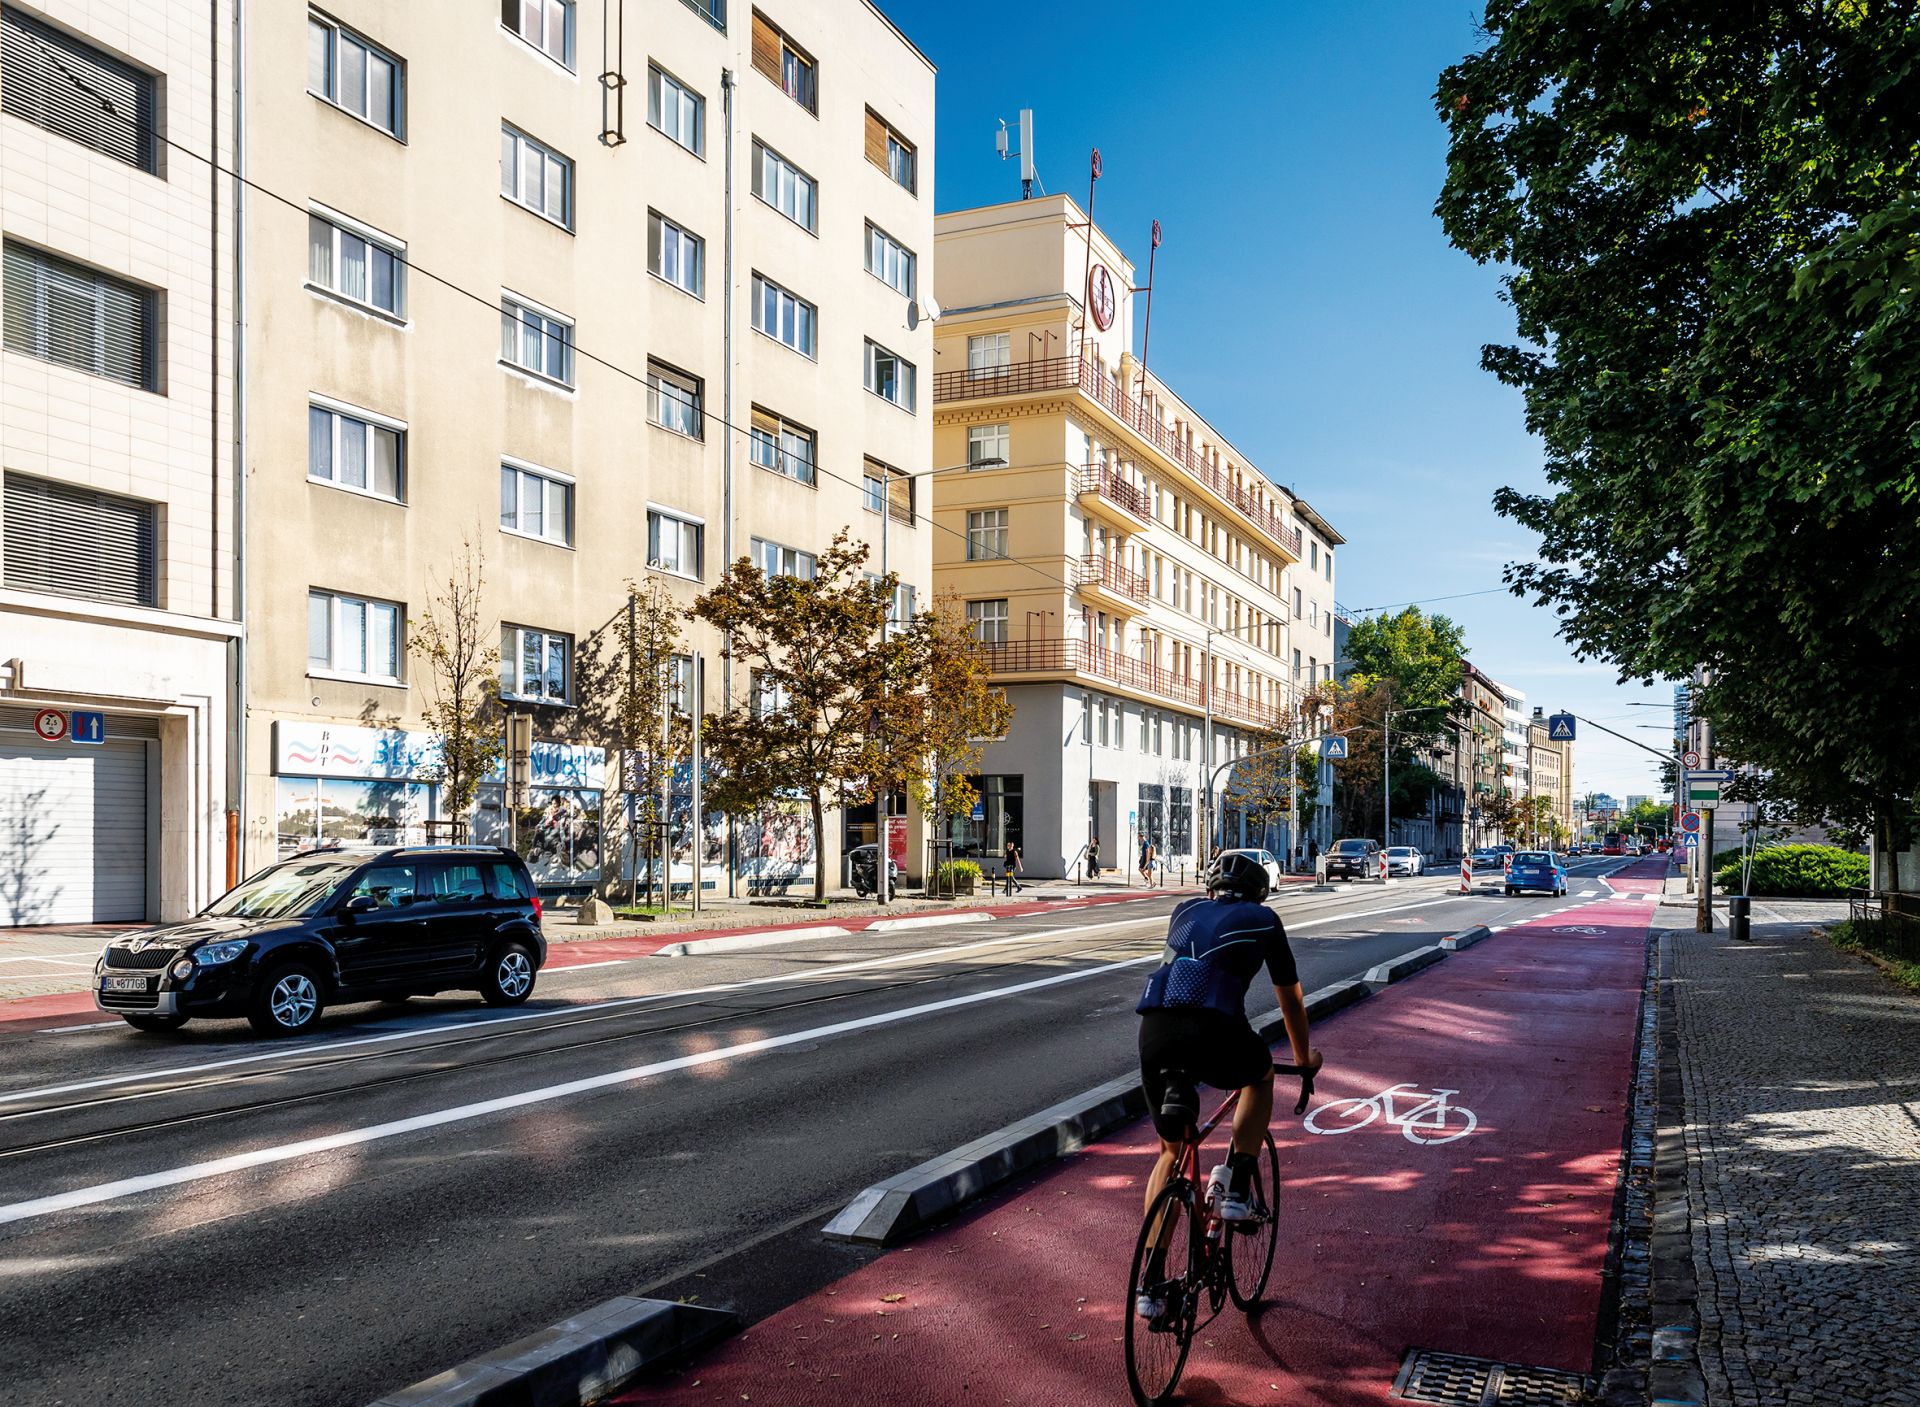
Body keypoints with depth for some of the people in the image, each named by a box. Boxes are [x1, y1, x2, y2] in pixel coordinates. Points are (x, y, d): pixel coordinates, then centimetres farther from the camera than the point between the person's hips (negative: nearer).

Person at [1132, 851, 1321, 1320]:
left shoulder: (1186, 911, 32)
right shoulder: (1263, 920, 23)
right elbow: (1290, 999, 32)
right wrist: (1304, 1059, 49)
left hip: (1154, 1028, 3)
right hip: (1212, 1027, -3)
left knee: (1171, 1151, 21)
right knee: (1261, 1075, 33)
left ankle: (1151, 1282, 15)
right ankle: (1237, 1189, 20)